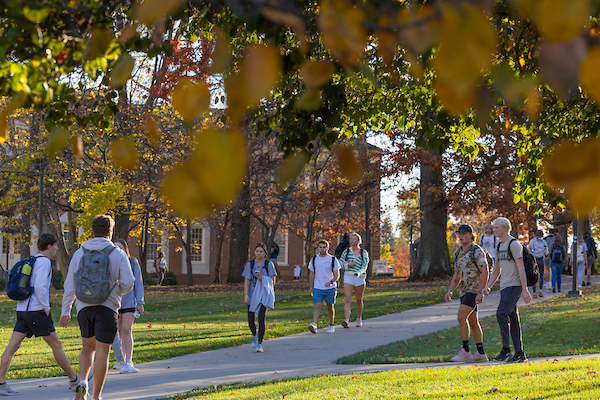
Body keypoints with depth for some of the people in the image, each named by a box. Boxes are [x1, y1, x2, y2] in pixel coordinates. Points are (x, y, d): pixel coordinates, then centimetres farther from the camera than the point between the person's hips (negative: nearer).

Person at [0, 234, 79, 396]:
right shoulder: (44, 262, -9)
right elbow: (40, 287, -21)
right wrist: (46, 307, -11)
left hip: (22, 310, 8)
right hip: (37, 310, -8)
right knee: (56, 345, 3)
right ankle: (74, 379, 12)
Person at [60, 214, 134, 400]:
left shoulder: (79, 253, 5)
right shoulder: (118, 254, -2)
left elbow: (69, 285, 5)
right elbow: (128, 283, -5)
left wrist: (65, 311, 10)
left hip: (84, 307, 3)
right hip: (107, 308, -3)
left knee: (88, 347, 21)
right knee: (102, 352, 2)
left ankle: (83, 381, -2)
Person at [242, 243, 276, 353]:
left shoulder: (269, 264, -2)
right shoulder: (250, 264, 2)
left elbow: (272, 281, -2)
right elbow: (246, 281, -1)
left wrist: (262, 278, -19)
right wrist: (245, 295, -12)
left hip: (264, 296, -2)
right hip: (252, 296, 2)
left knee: (261, 320, -15)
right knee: (251, 321, 1)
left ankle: (260, 344, -10)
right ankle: (255, 335, 34)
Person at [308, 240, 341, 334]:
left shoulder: (333, 260, -1)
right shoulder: (314, 259, 7)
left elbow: (337, 275, -3)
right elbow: (312, 275, 15)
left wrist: (331, 282, -21)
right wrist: (311, 288, 11)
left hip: (330, 288, -1)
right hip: (317, 288, 1)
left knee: (330, 307, 9)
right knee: (317, 306, -12)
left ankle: (331, 325, 25)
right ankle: (314, 325, -24)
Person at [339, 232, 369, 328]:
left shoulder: (363, 253, 2)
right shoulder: (346, 251, 7)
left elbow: (365, 266, -6)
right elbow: (340, 263, 9)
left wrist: (359, 272, -25)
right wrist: (348, 265, -11)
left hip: (359, 278, 0)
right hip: (348, 278, 0)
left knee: (359, 301, 11)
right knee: (348, 300, -13)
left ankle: (359, 319, 32)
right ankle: (346, 320, -25)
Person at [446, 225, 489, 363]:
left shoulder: (477, 251, -10)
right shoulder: (458, 253, 15)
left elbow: (485, 272, -15)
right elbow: (457, 275, 21)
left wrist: (480, 292, -21)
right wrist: (450, 291, 9)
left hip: (475, 289, -9)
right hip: (464, 290, 9)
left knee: (461, 317, -18)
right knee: (473, 322, 8)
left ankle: (465, 351, -15)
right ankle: (481, 354, 12)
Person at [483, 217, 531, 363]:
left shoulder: (514, 244, -9)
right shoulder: (499, 247, 18)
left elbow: (521, 268, -14)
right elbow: (497, 270, 24)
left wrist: (525, 290, -18)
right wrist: (488, 287, 12)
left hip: (513, 286, -9)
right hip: (504, 287, 9)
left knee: (502, 314, -17)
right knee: (512, 319, 7)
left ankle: (506, 350, -15)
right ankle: (519, 354, 8)